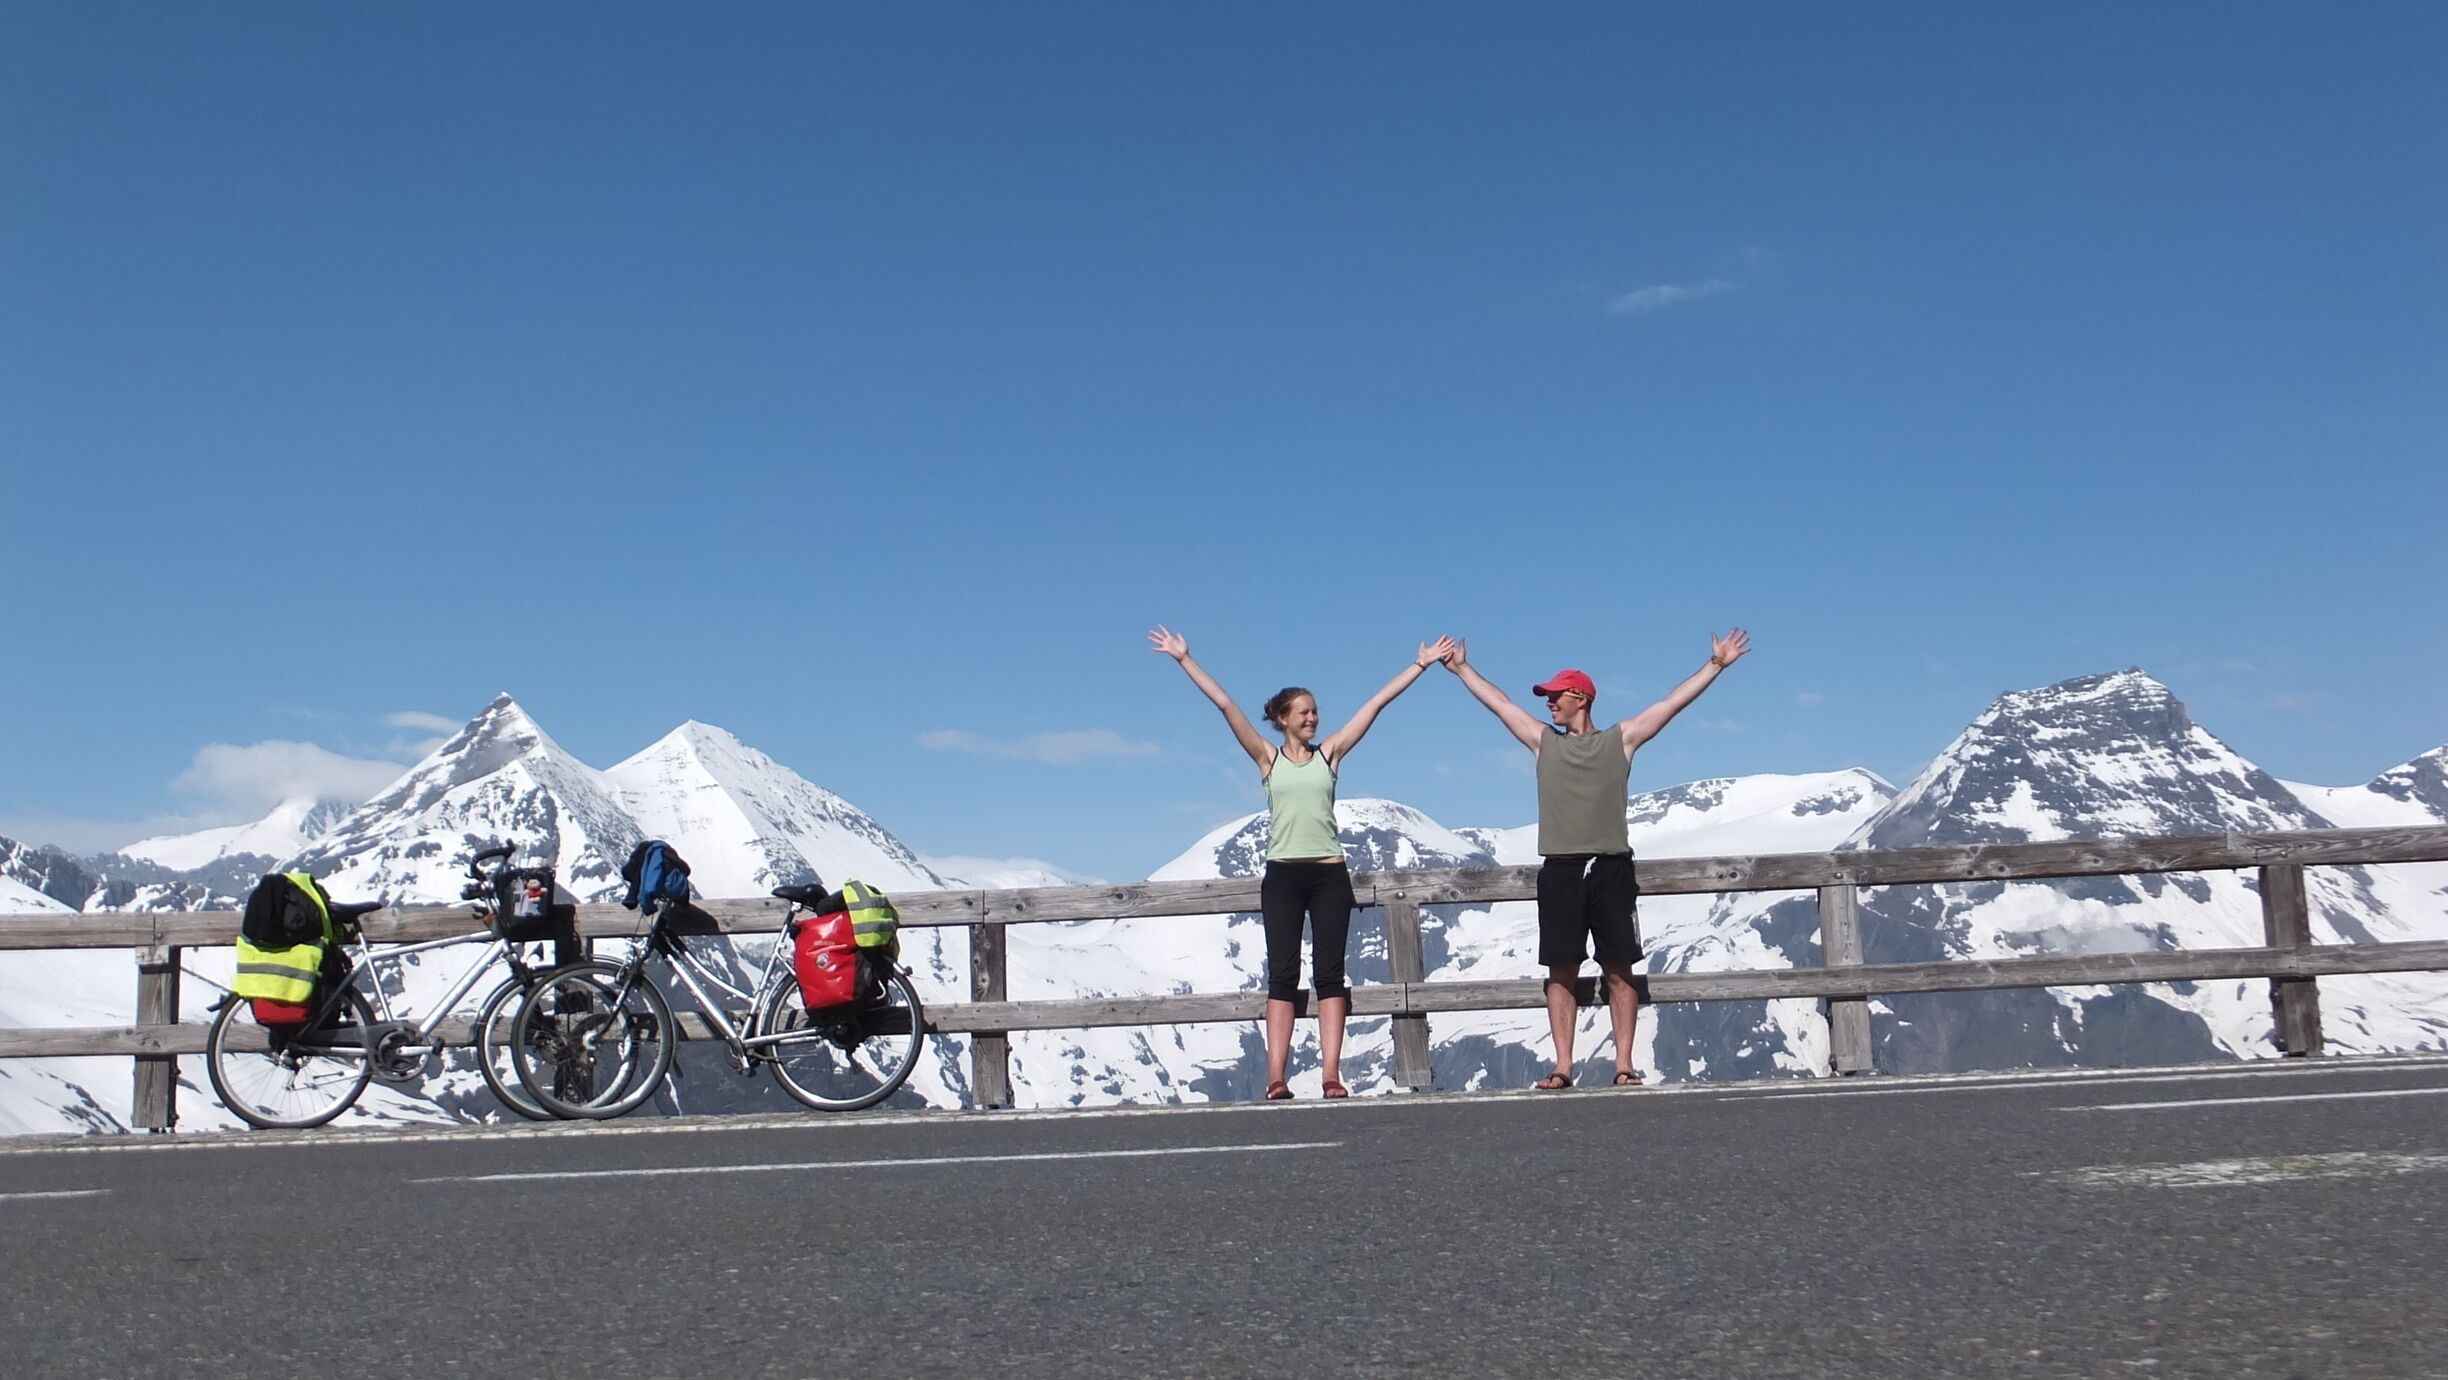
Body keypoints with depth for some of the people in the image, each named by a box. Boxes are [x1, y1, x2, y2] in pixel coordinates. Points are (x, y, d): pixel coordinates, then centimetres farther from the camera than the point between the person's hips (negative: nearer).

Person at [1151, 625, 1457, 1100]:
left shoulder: (1329, 753, 9)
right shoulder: (1268, 757, 5)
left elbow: (1377, 702, 8)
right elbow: (1225, 704, 0)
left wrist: (1421, 664, 10)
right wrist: (1184, 659, -3)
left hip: (1329, 874, 1)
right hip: (1283, 875, -1)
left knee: (1329, 974, 0)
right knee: (1282, 975, -2)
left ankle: (1331, 1076, -2)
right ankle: (1276, 1079, -5)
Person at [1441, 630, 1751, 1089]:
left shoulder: (1620, 739, 8)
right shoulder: (1544, 741, 14)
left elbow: (1673, 703, 6)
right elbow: (1498, 702, 21)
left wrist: (1716, 665, 2)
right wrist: (1461, 668, 26)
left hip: (1611, 869, -2)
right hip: (1560, 871, 2)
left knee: (1618, 970, 0)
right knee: (1561, 972, 0)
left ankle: (1624, 1065, 2)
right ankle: (1563, 1068, 2)